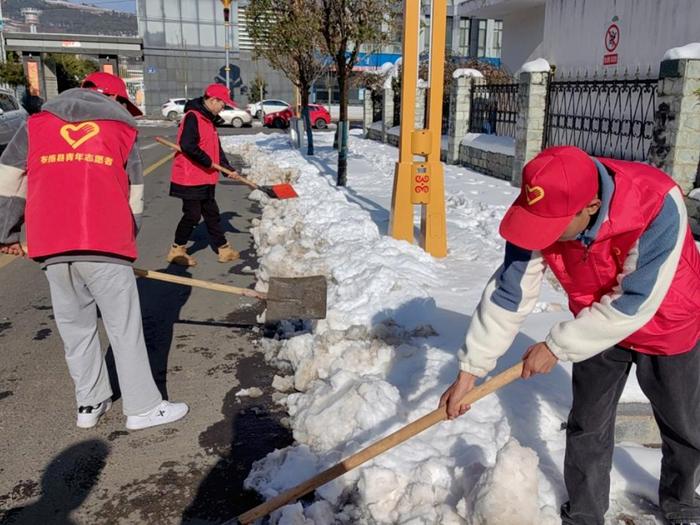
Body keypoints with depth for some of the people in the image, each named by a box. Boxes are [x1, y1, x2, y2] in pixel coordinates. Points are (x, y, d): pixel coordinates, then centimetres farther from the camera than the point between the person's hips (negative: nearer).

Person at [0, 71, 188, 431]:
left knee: (75, 327, 16)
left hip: (50, 245, 3)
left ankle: (90, 404, 27)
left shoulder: (35, 125, 19)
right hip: (105, 243, -3)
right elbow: (133, 198, 11)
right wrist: (124, 243, 20)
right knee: (124, 327, 5)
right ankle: (142, 407, 12)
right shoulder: (122, 130, 12)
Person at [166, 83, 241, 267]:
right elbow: (187, 145, -27)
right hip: (190, 178, -10)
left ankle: (223, 249, 22)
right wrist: (207, 161, -17)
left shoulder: (209, 119, 15)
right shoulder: (193, 117, -16)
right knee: (192, 215, -3)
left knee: (212, 214, 14)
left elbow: (216, 148, 20)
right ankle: (177, 251, 12)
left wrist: (228, 168, 12)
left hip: (206, 179, 10)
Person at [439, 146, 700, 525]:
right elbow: (507, 295, -21)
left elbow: (632, 304, -32)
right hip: (599, 328, 2)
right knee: (586, 427, 7)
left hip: (669, 328, -2)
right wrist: (470, 370, -20)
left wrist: (556, 347, -26)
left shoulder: (658, 204, -38)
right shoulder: (544, 214, -26)